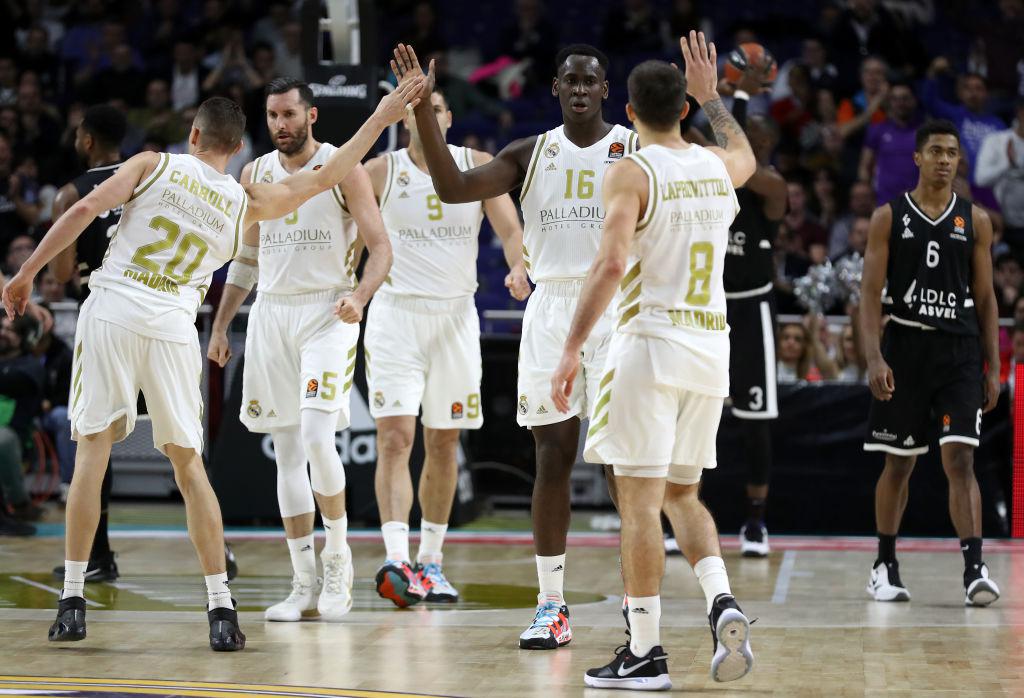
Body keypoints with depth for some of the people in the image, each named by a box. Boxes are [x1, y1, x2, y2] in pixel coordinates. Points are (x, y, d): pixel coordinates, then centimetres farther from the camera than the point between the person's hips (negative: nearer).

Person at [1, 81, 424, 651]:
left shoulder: (154, 164, 6)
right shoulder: (248, 203, 11)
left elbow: (85, 209, -4)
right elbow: (326, 177, 17)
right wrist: (382, 117, 23)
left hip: (111, 310, -1)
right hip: (173, 328, 1)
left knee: (93, 451, 5)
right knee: (188, 463, 10)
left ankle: (73, 602, 2)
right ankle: (222, 610, 3)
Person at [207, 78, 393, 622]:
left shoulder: (343, 170, -4)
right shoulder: (255, 174, 10)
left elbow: (380, 247, -7)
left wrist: (360, 296, -25)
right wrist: (220, 326, 14)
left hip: (327, 313, -5)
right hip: (270, 312, 5)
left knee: (317, 439, -19)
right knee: (287, 451, 4)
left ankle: (337, 557, 2)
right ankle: (304, 586, 8)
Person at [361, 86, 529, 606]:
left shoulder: (477, 166, 2)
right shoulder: (380, 172, -1)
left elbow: (510, 229, -3)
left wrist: (518, 269, -24)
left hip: (456, 314, 2)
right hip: (396, 311, -2)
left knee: (443, 445, 9)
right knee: (395, 438, -15)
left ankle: (430, 560, 22)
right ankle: (396, 559, -24)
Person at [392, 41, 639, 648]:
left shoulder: (635, 150, 1)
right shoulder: (531, 154, 8)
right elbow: (455, 188, -3)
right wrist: (423, 109, -12)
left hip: (616, 308, -2)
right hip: (550, 308, 3)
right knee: (553, 456, 2)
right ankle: (552, 605, 7)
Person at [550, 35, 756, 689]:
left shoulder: (631, 172, -8)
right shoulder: (717, 167, 10)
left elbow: (612, 263, -20)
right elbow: (748, 157, 37)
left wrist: (572, 349, -20)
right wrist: (712, 95, 45)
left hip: (650, 342, -6)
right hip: (711, 343, 6)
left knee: (640, 498, -2)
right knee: (682, 493, 18)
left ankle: (645, 654, 0)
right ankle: (723, 601, -4)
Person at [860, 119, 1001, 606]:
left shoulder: (975, 220, 6)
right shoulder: (889, 217, 2)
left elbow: (985, 298, 9)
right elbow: (870, 293, -2)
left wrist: (993, 368, 4)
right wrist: (874, 357, -13)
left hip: (959, 351, 0)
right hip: (905, 347, 0)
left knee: (960, 459, -11)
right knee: (899, 463, 7)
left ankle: (974, 570, -15)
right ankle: (884, 567, 20)